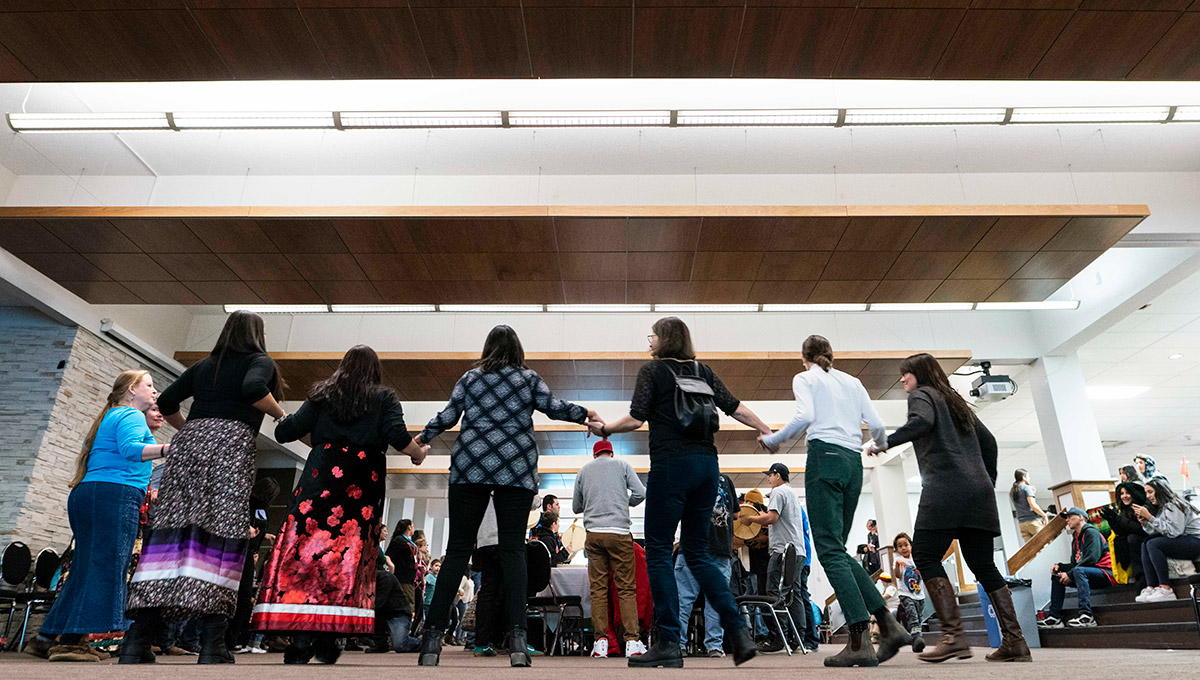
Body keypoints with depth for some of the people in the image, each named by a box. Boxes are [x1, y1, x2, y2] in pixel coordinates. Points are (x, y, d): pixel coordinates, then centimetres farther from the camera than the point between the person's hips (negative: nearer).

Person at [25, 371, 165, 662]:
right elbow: (129, 448, -22)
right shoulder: (131, 416, -2)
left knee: (86, 569, 11)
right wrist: (167, 449, -37)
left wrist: (143, 491, 39)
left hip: (86, 494, 10)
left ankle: (46, 637, 15)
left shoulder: (108, 418, 29)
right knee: (105, 565, -11)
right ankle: (72, 640, -14)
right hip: (115, 496, -10)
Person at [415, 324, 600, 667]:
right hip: (516, 471, -1)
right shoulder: (529, 379, 10)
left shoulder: (470, 378, 14)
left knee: (457, 548, 3)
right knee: (513, 549, -1)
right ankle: (518, 638, -7)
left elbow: (448, 416, 12)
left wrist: (423, 438, 27)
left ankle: (432, 637, 2)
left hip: (470, 468, 1)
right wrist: (585, 414, 15)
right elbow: (554, 407, 1)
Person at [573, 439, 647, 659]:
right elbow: (640, 493, 2)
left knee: (598, 588, 4)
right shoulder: (622, 465, 9)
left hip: (593, 533, 2)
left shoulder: (583, 471, 15)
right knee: (626, 588, 1)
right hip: (619, 532, -2)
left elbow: (576, 507, 19)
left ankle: (601, 641, 0)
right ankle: (632, 641, -4)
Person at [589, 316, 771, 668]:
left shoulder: (652, 369, 1)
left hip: (671, 463, -6)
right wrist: (768, 431, 23)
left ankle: (669, 644, 1)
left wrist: (604, 429, 9)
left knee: (658, 551, 2)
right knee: (698, 551, 14)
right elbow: (735, 407, 13)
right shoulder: (702, 371, 15)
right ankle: (739, 632, 5)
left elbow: (635, 419, -7)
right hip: (707, 463, 6)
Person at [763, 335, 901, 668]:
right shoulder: (853, 381, 21)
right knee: (837, 548, 13)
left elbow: (804, 417, -10)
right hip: (853, 462, 6)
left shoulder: (805, 378, 7)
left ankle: (859, 641, -14)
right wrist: (881, 444, 36)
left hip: (824, 456, -6)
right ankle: (888, 623, 4)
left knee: (830, 549, -7)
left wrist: (771, 440, 2)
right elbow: (876, 424, 14)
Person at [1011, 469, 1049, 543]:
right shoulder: (1027, 488, -4)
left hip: (1021, 523, 6)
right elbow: (1033, 505, -15)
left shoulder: (1012, 492, 17)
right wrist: (1044, 515, -3)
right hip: (1033, 521, -6)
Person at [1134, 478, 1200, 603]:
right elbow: (1156, 532, 9)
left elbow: (1173, 532, -24)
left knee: (1153, 544, -25)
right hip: (1181, 542, 10)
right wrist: (1144, 522, -8)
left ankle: (1166, 590, -24)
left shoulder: (1173, 505, -14)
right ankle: (1151, 588, -13)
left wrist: (1150, 517, -23)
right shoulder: (1161, 508, 15)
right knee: (1145, 545, -4)